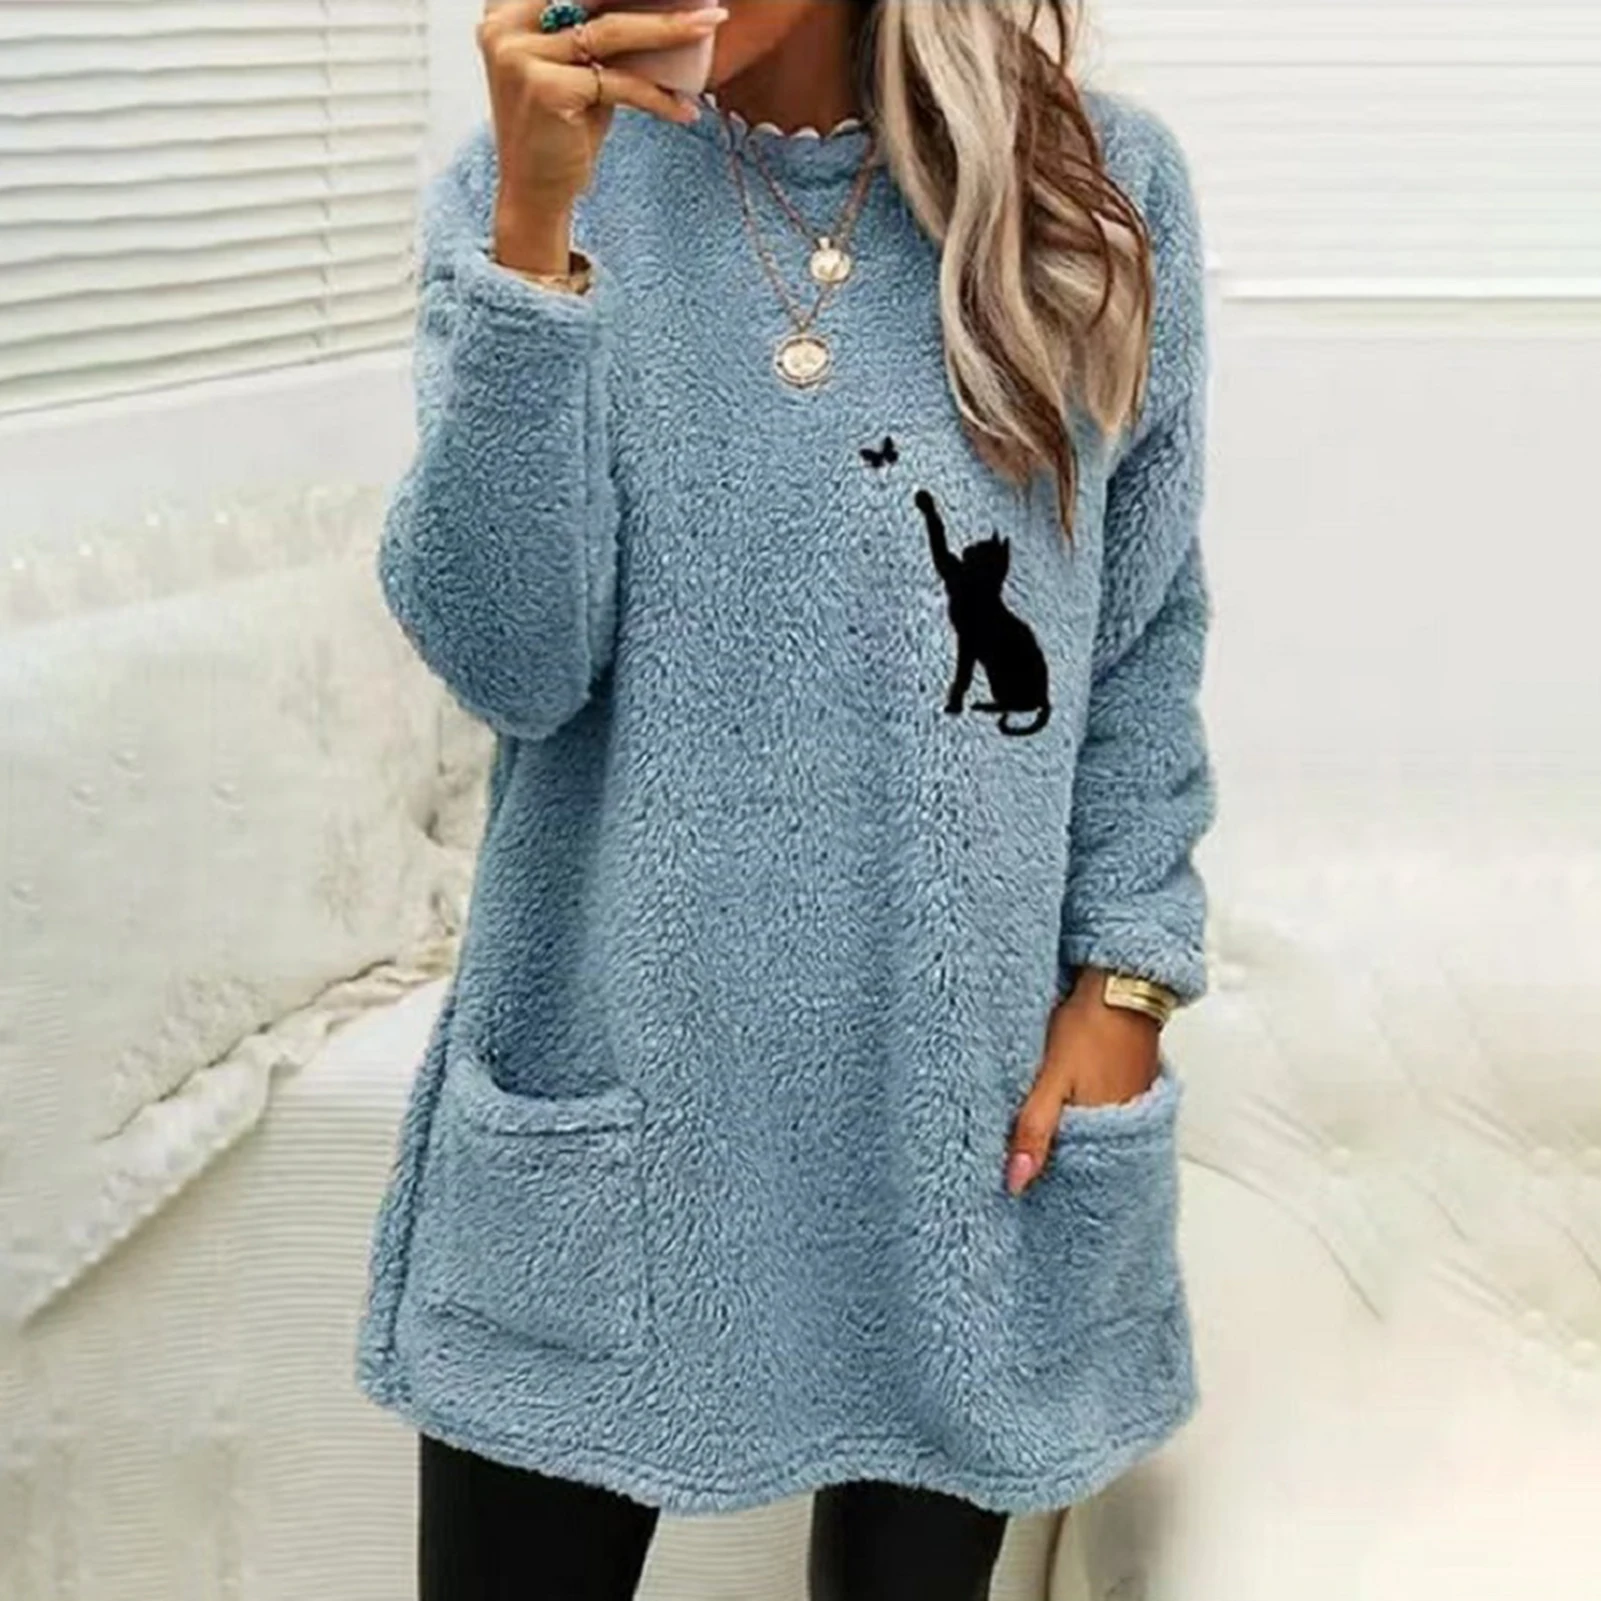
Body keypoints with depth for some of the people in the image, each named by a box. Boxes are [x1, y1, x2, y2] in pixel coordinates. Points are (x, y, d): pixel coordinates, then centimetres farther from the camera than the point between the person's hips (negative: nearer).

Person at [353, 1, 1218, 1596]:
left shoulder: (1099, 188, -2)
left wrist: (1129, 971, -1)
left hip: (963, 1086, 1)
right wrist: (537, 229, -21)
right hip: (608, 1066, 0)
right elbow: (508, 659, -14)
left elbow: (1144, 639, 5)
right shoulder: (522, 183, -3)